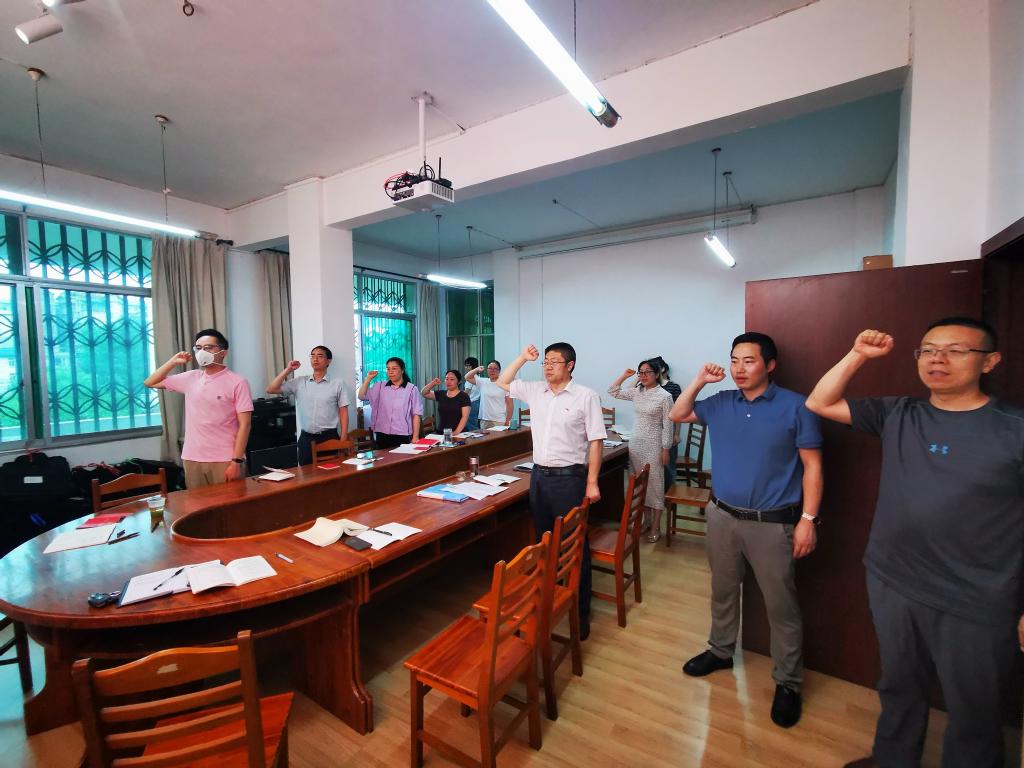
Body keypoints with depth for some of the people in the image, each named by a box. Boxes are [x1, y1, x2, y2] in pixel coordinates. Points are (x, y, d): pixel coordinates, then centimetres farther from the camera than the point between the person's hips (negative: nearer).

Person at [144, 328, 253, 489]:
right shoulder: (190, 378, 9)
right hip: (192, 459, 5)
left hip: (225, 461, -5)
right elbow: (150, 383, 21)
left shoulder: (237, 382, -8)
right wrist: (173, 362, 9)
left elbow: (244, 425, -11)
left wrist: (237, 461, -16)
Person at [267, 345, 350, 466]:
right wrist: (287, 370, -1)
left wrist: (343, 440, -7)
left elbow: (343, 413, -2)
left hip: (329, 437, -2)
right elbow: (271, 390, 4)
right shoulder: (299, 382, 7)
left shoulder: (337, 383, -1)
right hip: (306, 438, 3)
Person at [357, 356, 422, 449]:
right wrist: (368, 378, 2)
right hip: (382, 436, 3)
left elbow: (416, 415, -2)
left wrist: (415, 437, -5)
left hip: (403, 436, -3)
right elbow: (362, 396, 10)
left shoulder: (411, 389, -2)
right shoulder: (380, 386, 10)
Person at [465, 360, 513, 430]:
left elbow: (509, 404, -4)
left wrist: (508, 421, -8)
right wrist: (477, 369, -2)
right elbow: (468, 377, 13)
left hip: (500, 422, -4)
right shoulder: (483, 382, 9)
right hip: (484, 421, 4)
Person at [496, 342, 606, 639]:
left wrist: (592, 483, -12)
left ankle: (580, 610, 19)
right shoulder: (535, 391, 6)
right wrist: (523, 358, 5)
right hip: (539, 475, 6)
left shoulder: (586, 396, -9)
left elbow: (596, 441, -9)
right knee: (543, 540, 18)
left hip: (569, 477, -5)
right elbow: (502, 382, 16)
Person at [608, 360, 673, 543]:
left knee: (654, 484, 3)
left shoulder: (664, 396, -11)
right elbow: (613, 392, 10)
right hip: (635, 443, 6)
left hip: (653, 445, -5)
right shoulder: (636, 392, 4)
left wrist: (665, 449, -11)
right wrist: (624, 376, 1)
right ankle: (646, 520, 29)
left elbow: (668, 425, -10)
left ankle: (655, 527, 14)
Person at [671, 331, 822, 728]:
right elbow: (678, 415, 13)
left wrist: (808, 520, -12)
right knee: (722, 590, 19)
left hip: (772, 524, -4)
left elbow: (812, 466, -8)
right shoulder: (720, 403, 3)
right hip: (722, 516, 4)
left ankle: (788, 682, 28)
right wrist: (699, 381, 0)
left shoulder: (795, 407, -10)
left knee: (781, 605, 8)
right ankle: (721, 650, 40)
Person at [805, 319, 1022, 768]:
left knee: (973, 713, 18)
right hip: (891, 586, 4)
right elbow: (819, 404, 0)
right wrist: (858, 355, -8)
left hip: (976, 605, -3)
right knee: (899, 688, 25)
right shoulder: (896, 416, 0)